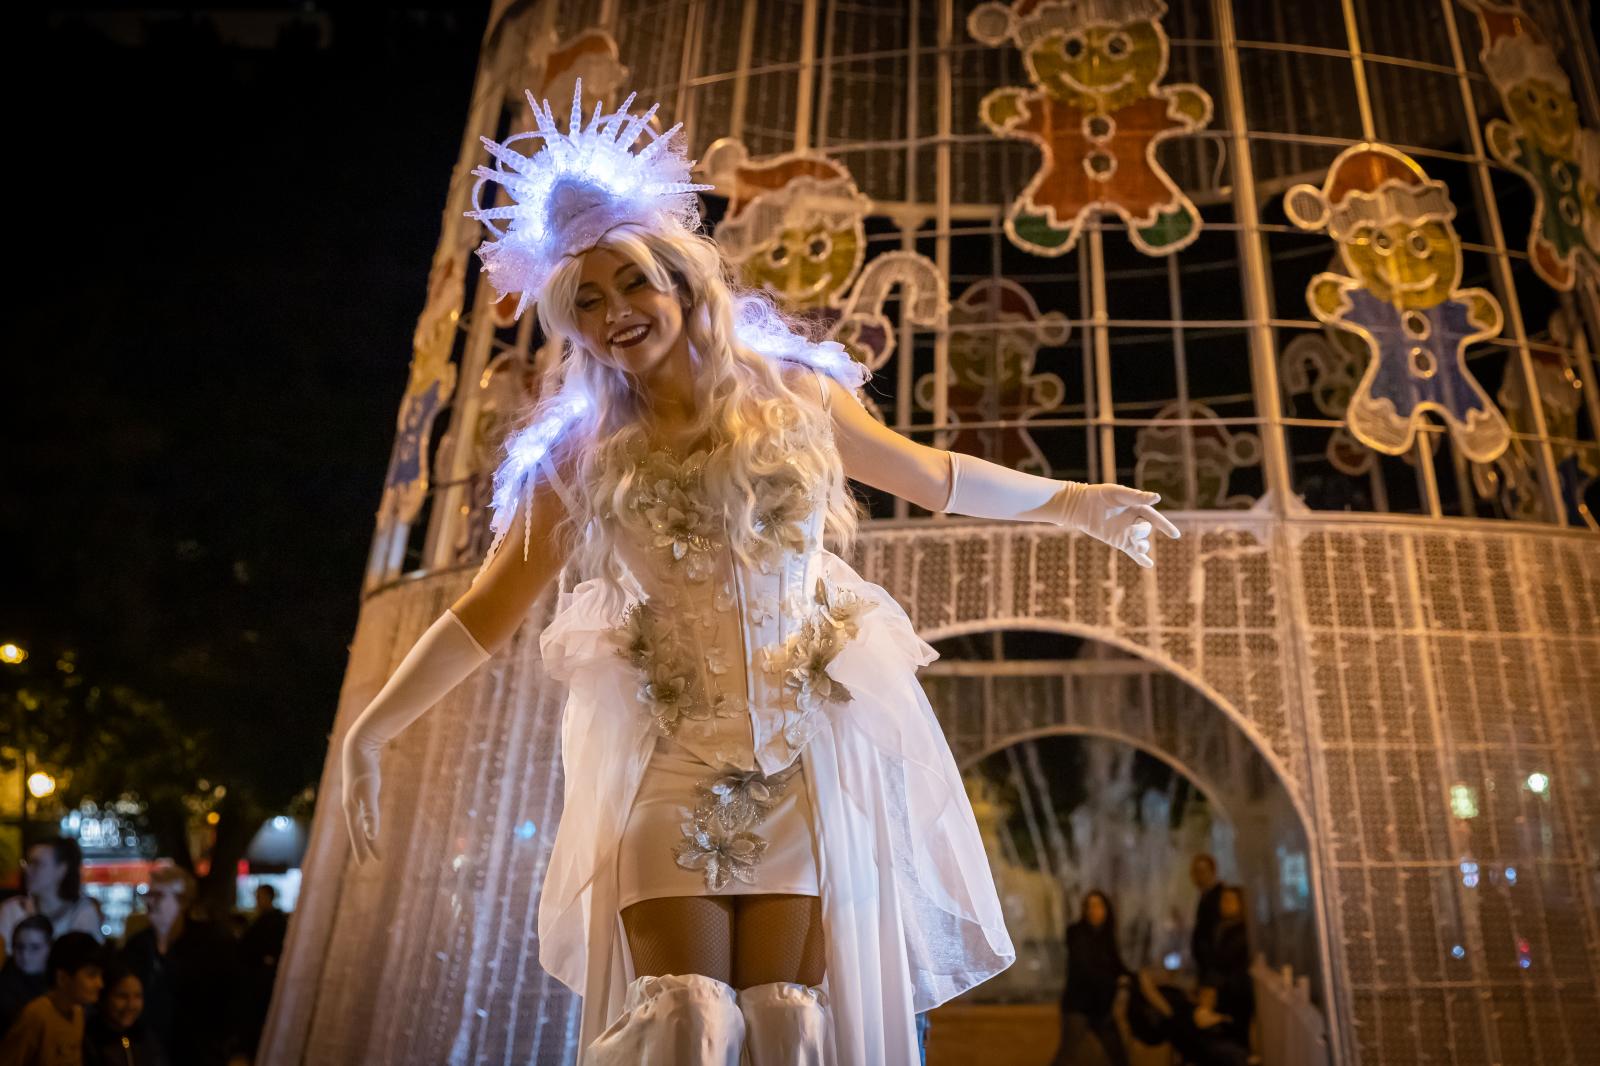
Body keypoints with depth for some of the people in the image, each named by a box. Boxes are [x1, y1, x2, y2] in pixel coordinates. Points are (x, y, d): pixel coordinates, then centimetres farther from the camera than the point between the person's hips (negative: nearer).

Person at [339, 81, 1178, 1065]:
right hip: (669, 753, 0)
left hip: (812, 739, 0)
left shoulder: (794, 395, 5)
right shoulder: (579, 455, 4)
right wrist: (368, 733, 0)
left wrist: (1074, 500, 22)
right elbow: (485, 613, 5)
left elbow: (933, 475, 17)